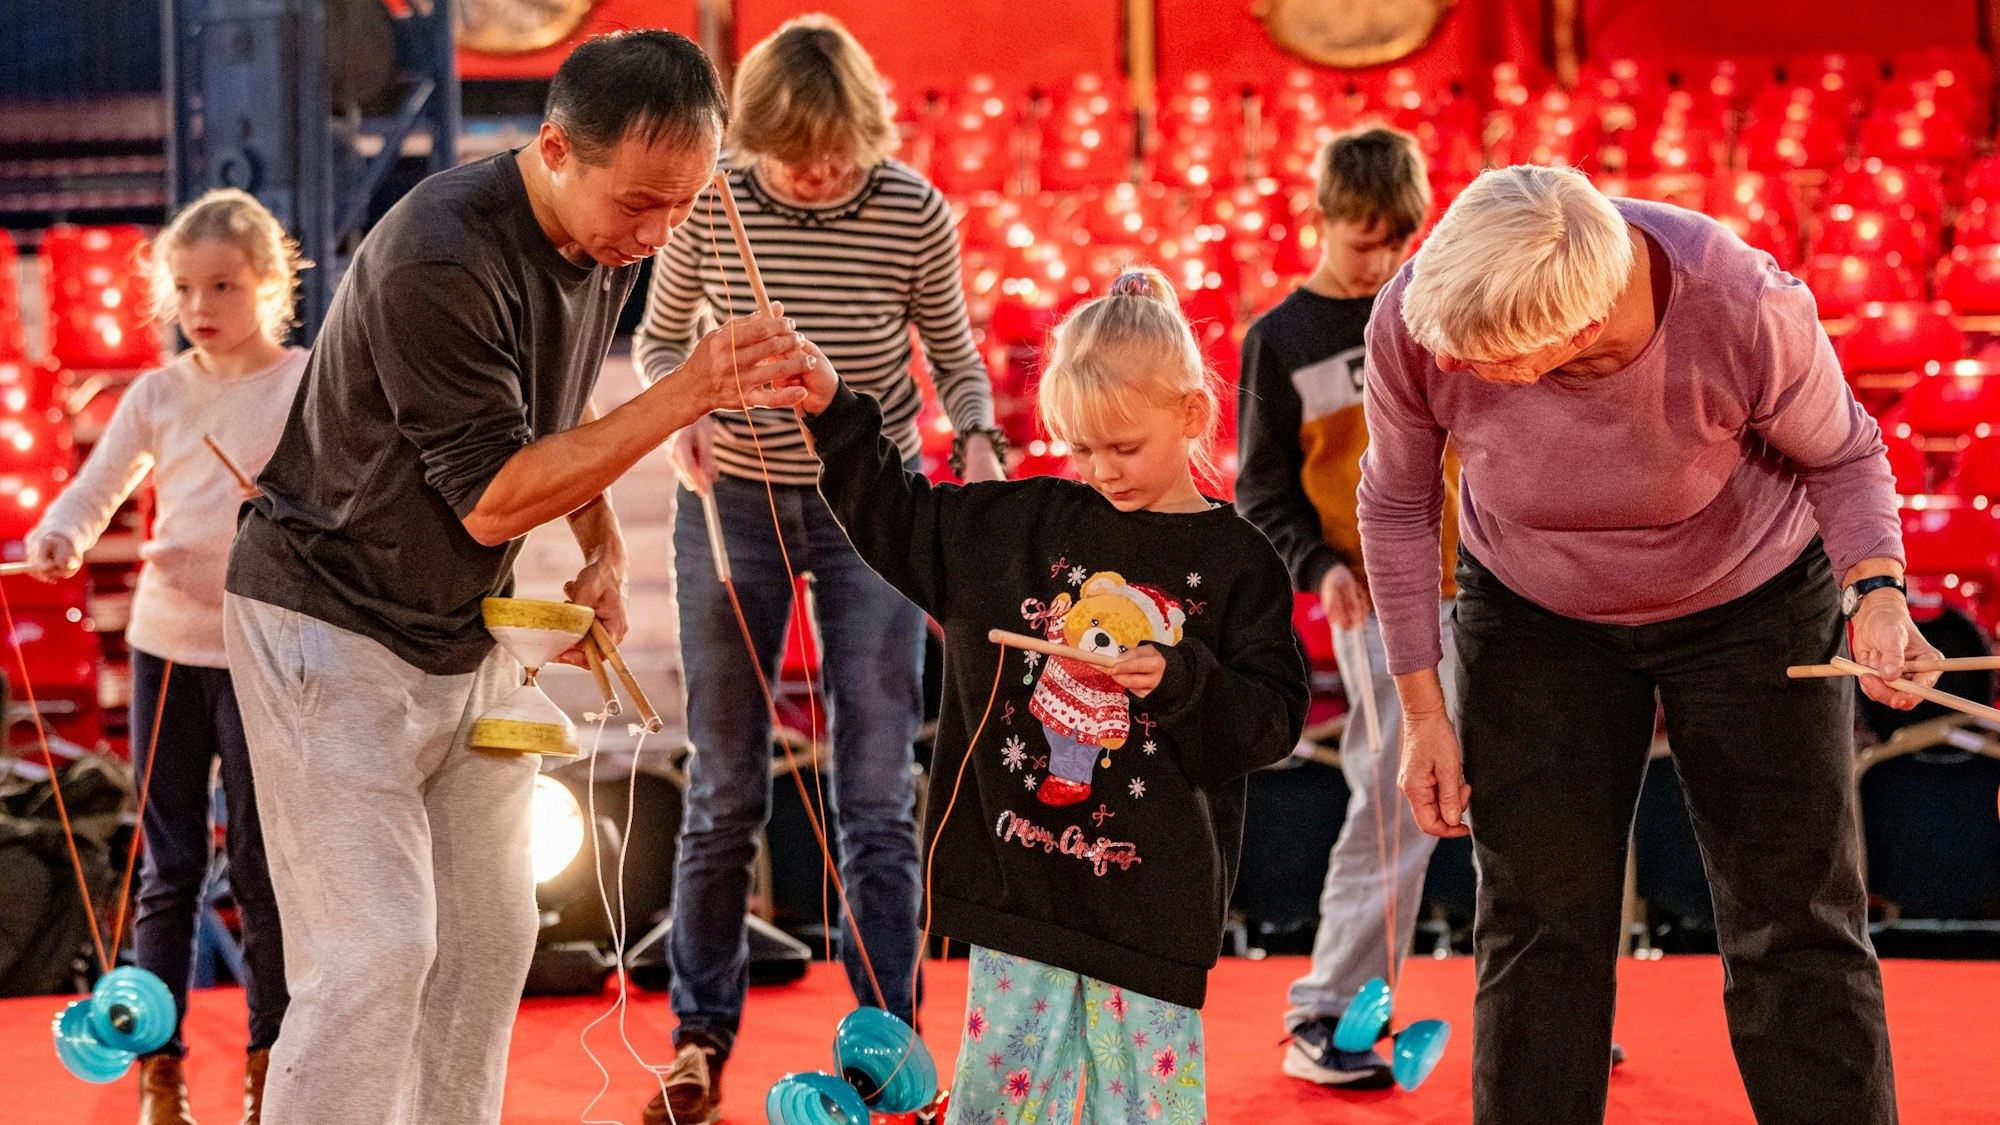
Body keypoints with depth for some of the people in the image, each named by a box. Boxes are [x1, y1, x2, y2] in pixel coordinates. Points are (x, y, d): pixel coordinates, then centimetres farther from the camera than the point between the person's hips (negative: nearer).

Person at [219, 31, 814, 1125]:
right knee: (376, 954, -12)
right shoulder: (440, 260, -27)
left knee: (489, 936, 8)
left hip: (466, 628, 8)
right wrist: (689, 394, -28)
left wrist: (604, 552, 5)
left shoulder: (609, 238, 0)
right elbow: (491, 497, -24)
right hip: (332, 624, -8)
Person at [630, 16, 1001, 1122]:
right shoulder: (710, 204, -11)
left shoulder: (915, 213, -11)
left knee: (876, 799, 0)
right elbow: (659, 338, 3)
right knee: (725, 791, 8)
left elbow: (954, 354, 2)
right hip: (732, 499, 1)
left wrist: (978, 438, -17)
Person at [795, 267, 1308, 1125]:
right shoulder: (1028, 522, 6)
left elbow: (1273, 716, -5)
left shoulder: (1235, 563, -4)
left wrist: (1179, 680, -20)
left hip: (1152, 895, -3)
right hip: (1019, 870, 3)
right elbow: (899, 521, 16)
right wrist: (833, 415, 10)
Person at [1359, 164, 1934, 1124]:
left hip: (1751, 604, -1)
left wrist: (1875, 587, -29)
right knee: (1538, 927, 2)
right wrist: (1422, 710, -6)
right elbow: (1396, 505, -8)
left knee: (1797, 927, -1)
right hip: (1534, 615, 2)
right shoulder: (1412, 321, -29)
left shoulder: (1745, 313, -35)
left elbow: (1842, 454, -11)